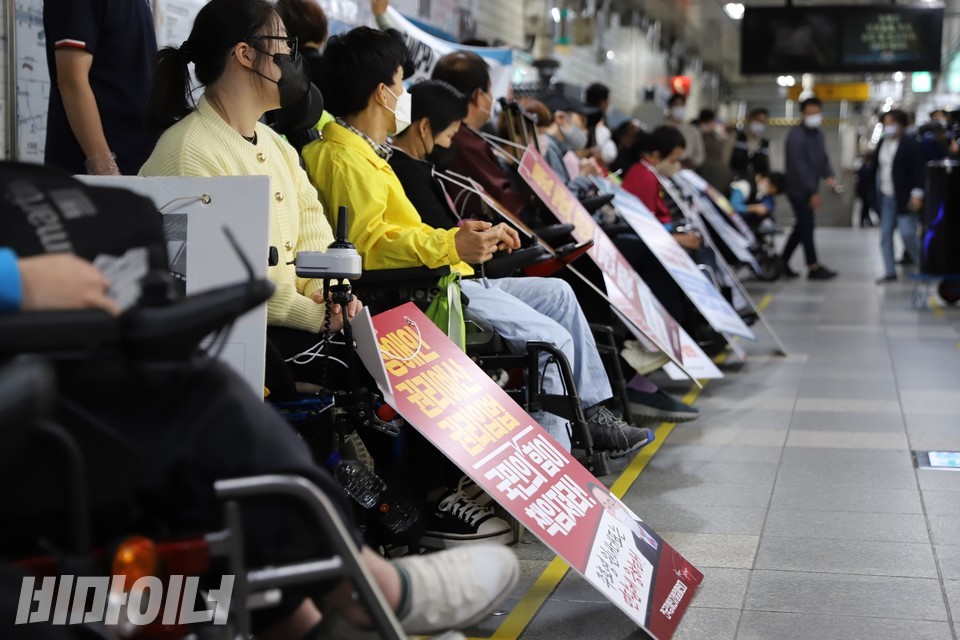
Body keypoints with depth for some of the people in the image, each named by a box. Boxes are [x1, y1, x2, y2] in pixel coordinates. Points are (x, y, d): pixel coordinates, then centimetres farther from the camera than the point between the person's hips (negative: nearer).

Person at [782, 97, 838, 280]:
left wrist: (828, 176, -4)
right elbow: (799, 165, -21)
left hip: (810, 189, 8)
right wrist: (813, 192, -22)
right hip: (799, 190, -8)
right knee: (807, 227, -4)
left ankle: (782, 261, 21)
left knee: (802, 227, 12)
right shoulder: (796, 135, -16)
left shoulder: (818, 134, 11)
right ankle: (814, 267, 1)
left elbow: (823, 157, 19)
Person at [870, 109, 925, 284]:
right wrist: (876, 190, 11)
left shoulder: (911, 144, -8)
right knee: (885, 235, 3)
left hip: (904, 198, -6)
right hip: (886, 197, 7)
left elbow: (918, 170, -12)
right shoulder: (882, 143, 11)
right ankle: (890, 272, 8)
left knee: (907, 234, -10)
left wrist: (917, 194, -18)